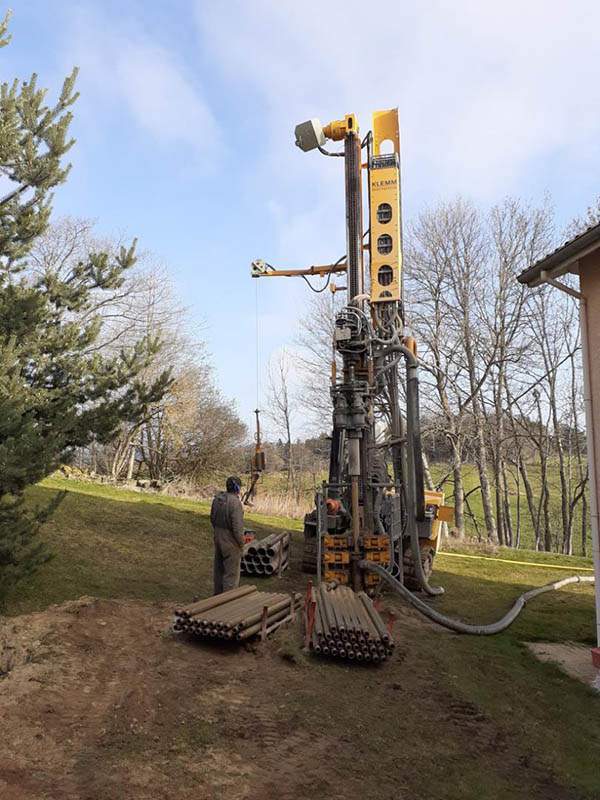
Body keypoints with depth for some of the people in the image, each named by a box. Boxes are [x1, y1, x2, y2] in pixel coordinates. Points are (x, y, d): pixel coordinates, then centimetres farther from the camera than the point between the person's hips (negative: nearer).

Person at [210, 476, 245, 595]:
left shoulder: (217, 499, 0)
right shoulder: (235, 502, -24)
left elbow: (212, 518, 11)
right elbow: (237, 527, -24)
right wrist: (241, 544, -11)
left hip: (218, 539, 8)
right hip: (231, 542, -8)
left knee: (219, 568, 21)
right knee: (231, 572, 3)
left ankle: (218, 594, 35)